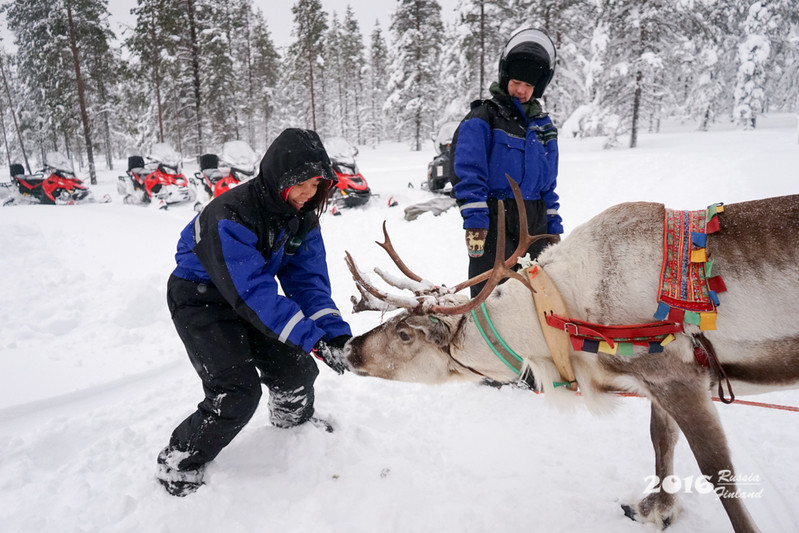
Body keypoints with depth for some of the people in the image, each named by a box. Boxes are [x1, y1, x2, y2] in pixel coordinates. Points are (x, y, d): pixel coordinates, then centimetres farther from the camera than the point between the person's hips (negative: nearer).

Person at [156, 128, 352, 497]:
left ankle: (294, 419, 39)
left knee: (296, 369, 4)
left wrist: (334, 332, -27)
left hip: (249, 292, 7)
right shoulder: (231, 215, -33)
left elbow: (308, 278, -13)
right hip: (201, 298, -6)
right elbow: (255, 293, -37)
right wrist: (314, 339, -40)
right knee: (237, 392, -15)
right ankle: (178, 463, 10)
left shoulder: (302, 213, -10)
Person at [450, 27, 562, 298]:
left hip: (536, 225, 6)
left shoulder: (543, 125, 16)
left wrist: (554, 229, 15)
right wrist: (474, 223, -20)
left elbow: (549, 184, 20)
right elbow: (467, 175, -12)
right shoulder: (481, 119, -2)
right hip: (494, 222, -5)